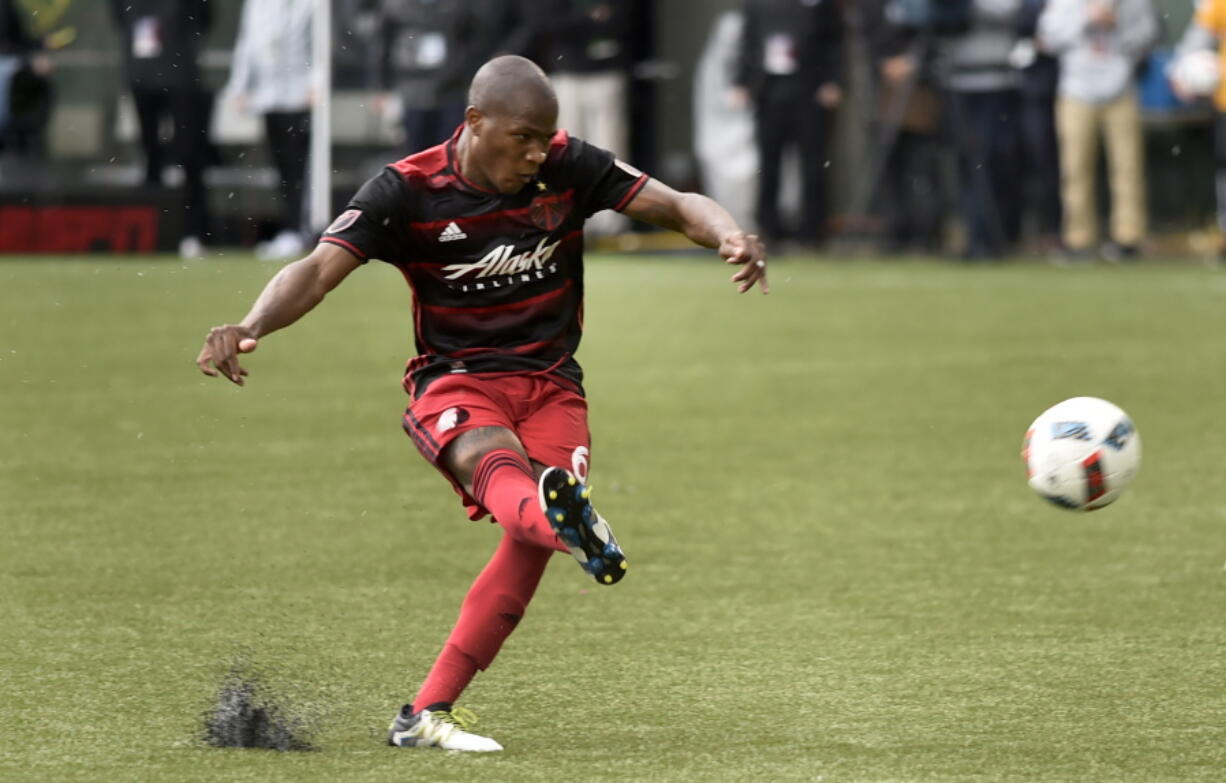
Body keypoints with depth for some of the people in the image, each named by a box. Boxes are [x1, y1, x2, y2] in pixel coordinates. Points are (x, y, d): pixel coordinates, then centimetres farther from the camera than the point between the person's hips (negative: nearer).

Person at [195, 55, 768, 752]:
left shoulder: (568, 167, -2)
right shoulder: (407, 191, -10)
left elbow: (675, 204, -3)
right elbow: (319, 271, -18)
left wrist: (729, 235, -26)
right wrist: (251, 328, -37)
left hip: (551, 385, 3)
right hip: (455, 381, -3)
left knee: (531, 539, -23)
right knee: (497, 466, -38)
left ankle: (427, 714, -18)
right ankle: (568, 523, -77)